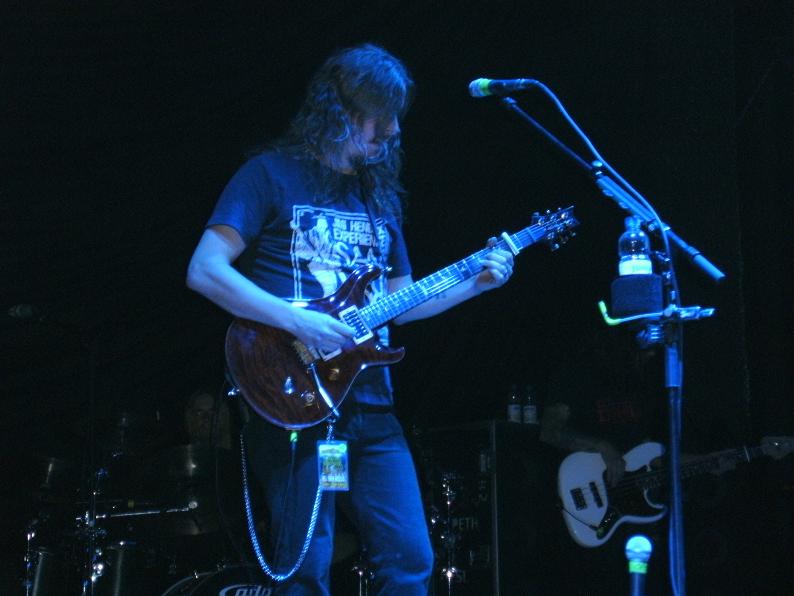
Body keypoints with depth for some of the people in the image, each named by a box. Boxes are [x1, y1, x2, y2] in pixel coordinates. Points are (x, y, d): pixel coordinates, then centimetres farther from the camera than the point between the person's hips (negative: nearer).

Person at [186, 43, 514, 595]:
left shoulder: (379, 193, 18)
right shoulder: (273, 175, -2)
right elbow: (204, 271, -11)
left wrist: (475, 283, 8)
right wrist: (298, 322, -19)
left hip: (370, 407, 6)